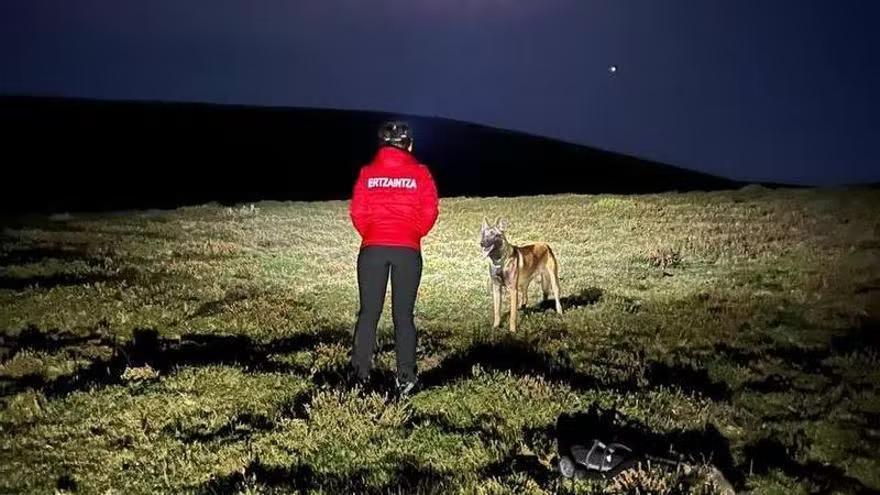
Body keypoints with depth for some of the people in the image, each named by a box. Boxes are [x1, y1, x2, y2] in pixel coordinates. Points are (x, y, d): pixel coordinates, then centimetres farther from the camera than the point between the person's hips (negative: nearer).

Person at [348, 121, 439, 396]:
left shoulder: (368, 172, 6)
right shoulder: (420, 173, 4)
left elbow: (357, 212, 3)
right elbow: (429, 213, 0)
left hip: (373, 249, 1)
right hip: (408, 251, 0)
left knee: (369, 313, 7)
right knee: (403, 315, 5)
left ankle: (360, 375, 7)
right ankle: (405, 378, 3)